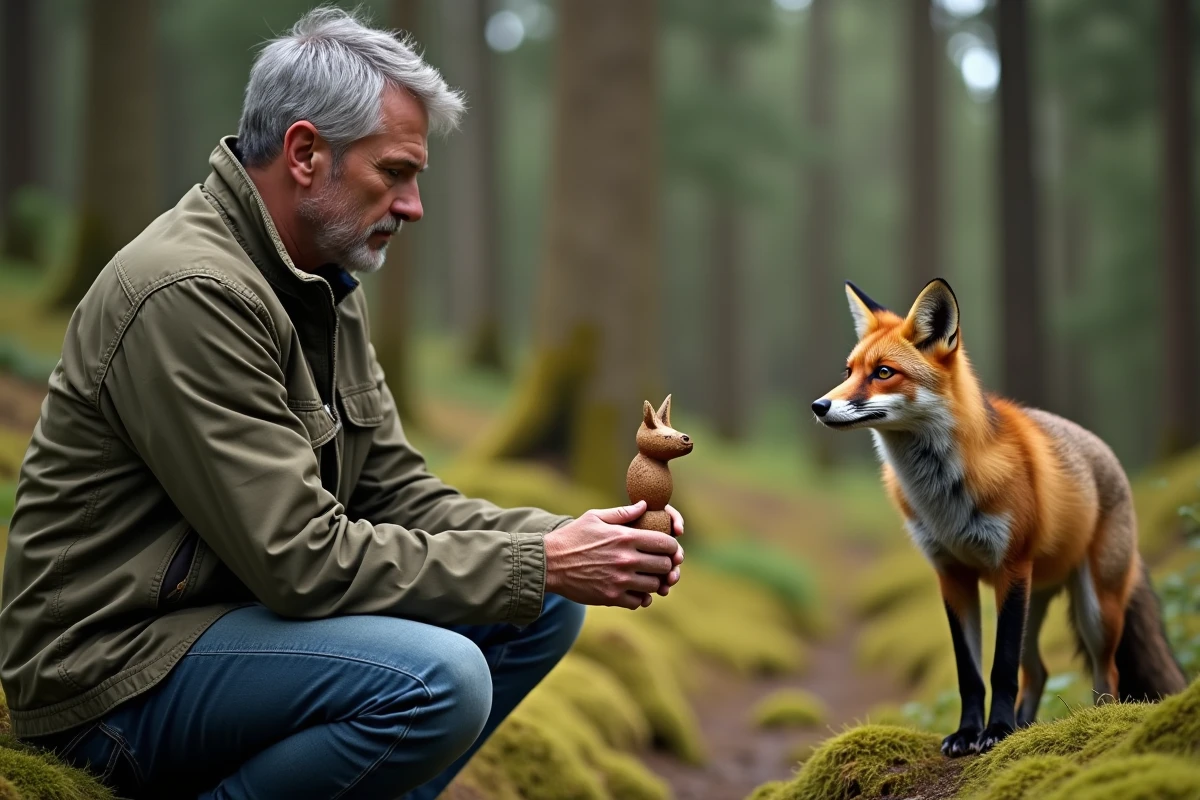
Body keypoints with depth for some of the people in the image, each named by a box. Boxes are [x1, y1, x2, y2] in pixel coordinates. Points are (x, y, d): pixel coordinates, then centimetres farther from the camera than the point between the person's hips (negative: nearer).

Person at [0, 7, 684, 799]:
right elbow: (301, 560, -24)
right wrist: (539, 564, -20)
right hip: (116, 675, -10)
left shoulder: (325, 286, 11)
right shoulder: (191, 293, -22)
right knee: (435, 680, -31)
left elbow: (397, 492, 10)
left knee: (543, 609, 3)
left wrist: (566, 540, -7)